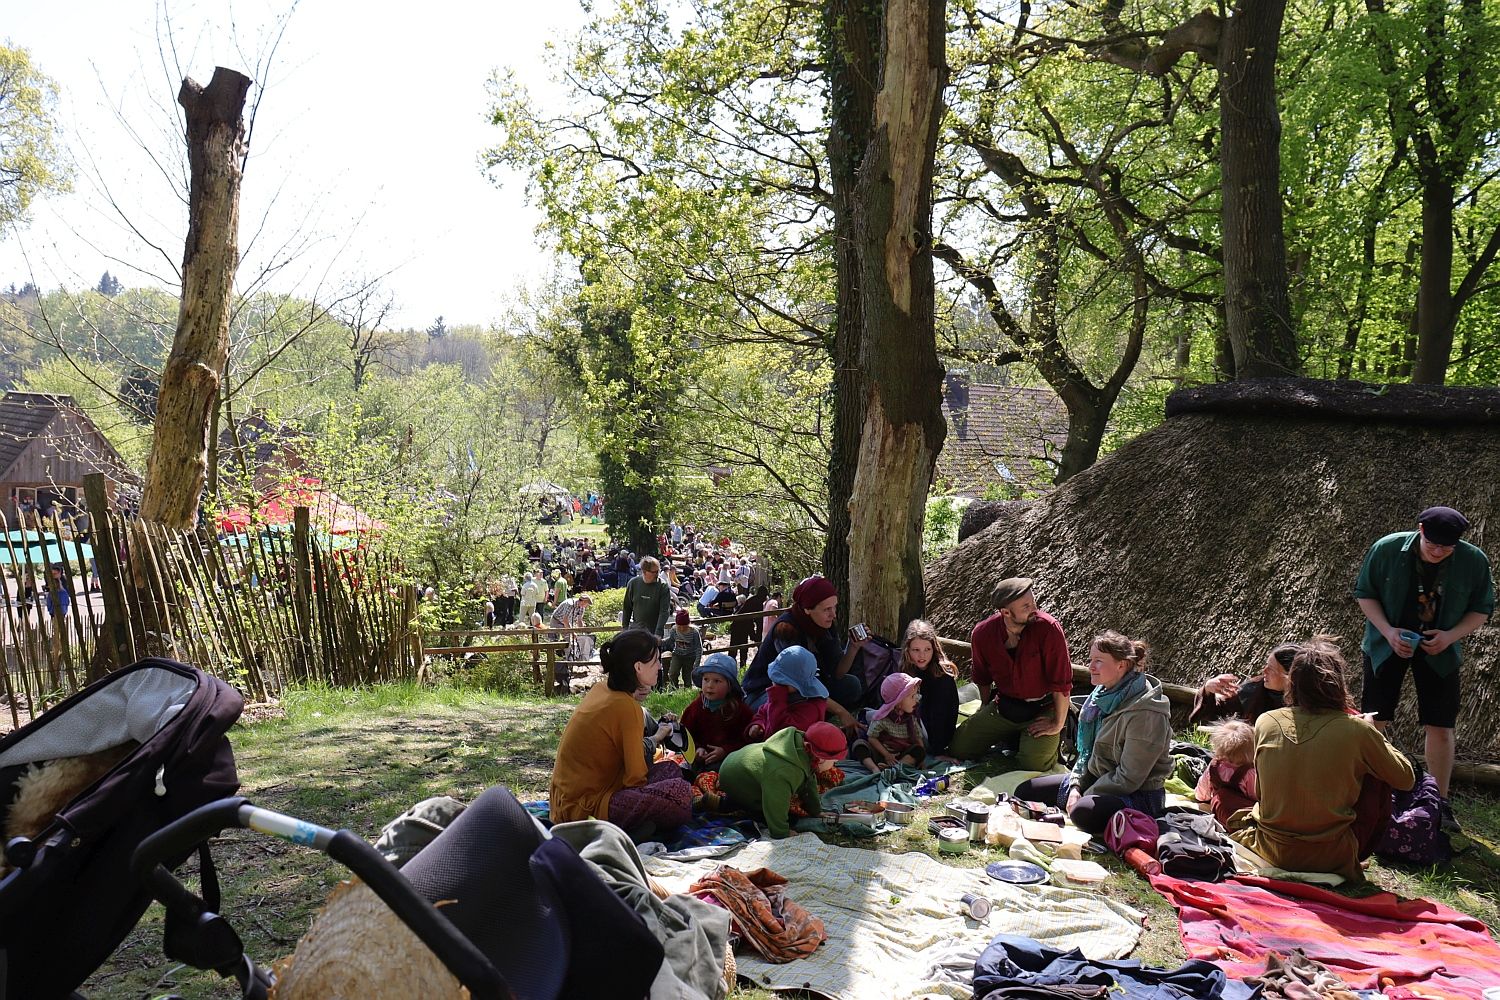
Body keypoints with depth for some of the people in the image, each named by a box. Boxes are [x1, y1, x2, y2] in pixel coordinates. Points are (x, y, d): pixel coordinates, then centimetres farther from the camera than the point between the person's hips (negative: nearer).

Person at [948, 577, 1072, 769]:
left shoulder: (1048, 629, -25)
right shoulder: (982, 634, -11)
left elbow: (1062, 682, -18)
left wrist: (1057, 725, -14)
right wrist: (985, 708, 18)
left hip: (1042, 709, -4)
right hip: (1003, 707, 4)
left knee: (1034, 763, -25)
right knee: (958, 748, -3)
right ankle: (1014, 736, 20)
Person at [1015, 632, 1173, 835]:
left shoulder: (1145, 713, -24)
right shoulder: (1104, 695, 3)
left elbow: (1128, 778, -23)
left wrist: (1084, 797, -17)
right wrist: (1076, 786, -3)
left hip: (1139, 795, -8)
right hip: (1097, 779, 8)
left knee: (1083, 812, -37)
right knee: (1025, 791, 3)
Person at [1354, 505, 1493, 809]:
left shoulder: (1474, 561, -12)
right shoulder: (1386, 549, -16)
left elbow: (1482, 609, 0)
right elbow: (1364, 593, -4)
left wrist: (1450, 636, -17)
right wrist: (1388, 631, -18)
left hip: (1439, 650, 1)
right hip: (1389, 644, -1)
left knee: (1440, 728, 2)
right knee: (1374, 721, 2)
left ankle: (1439, 802, 18)